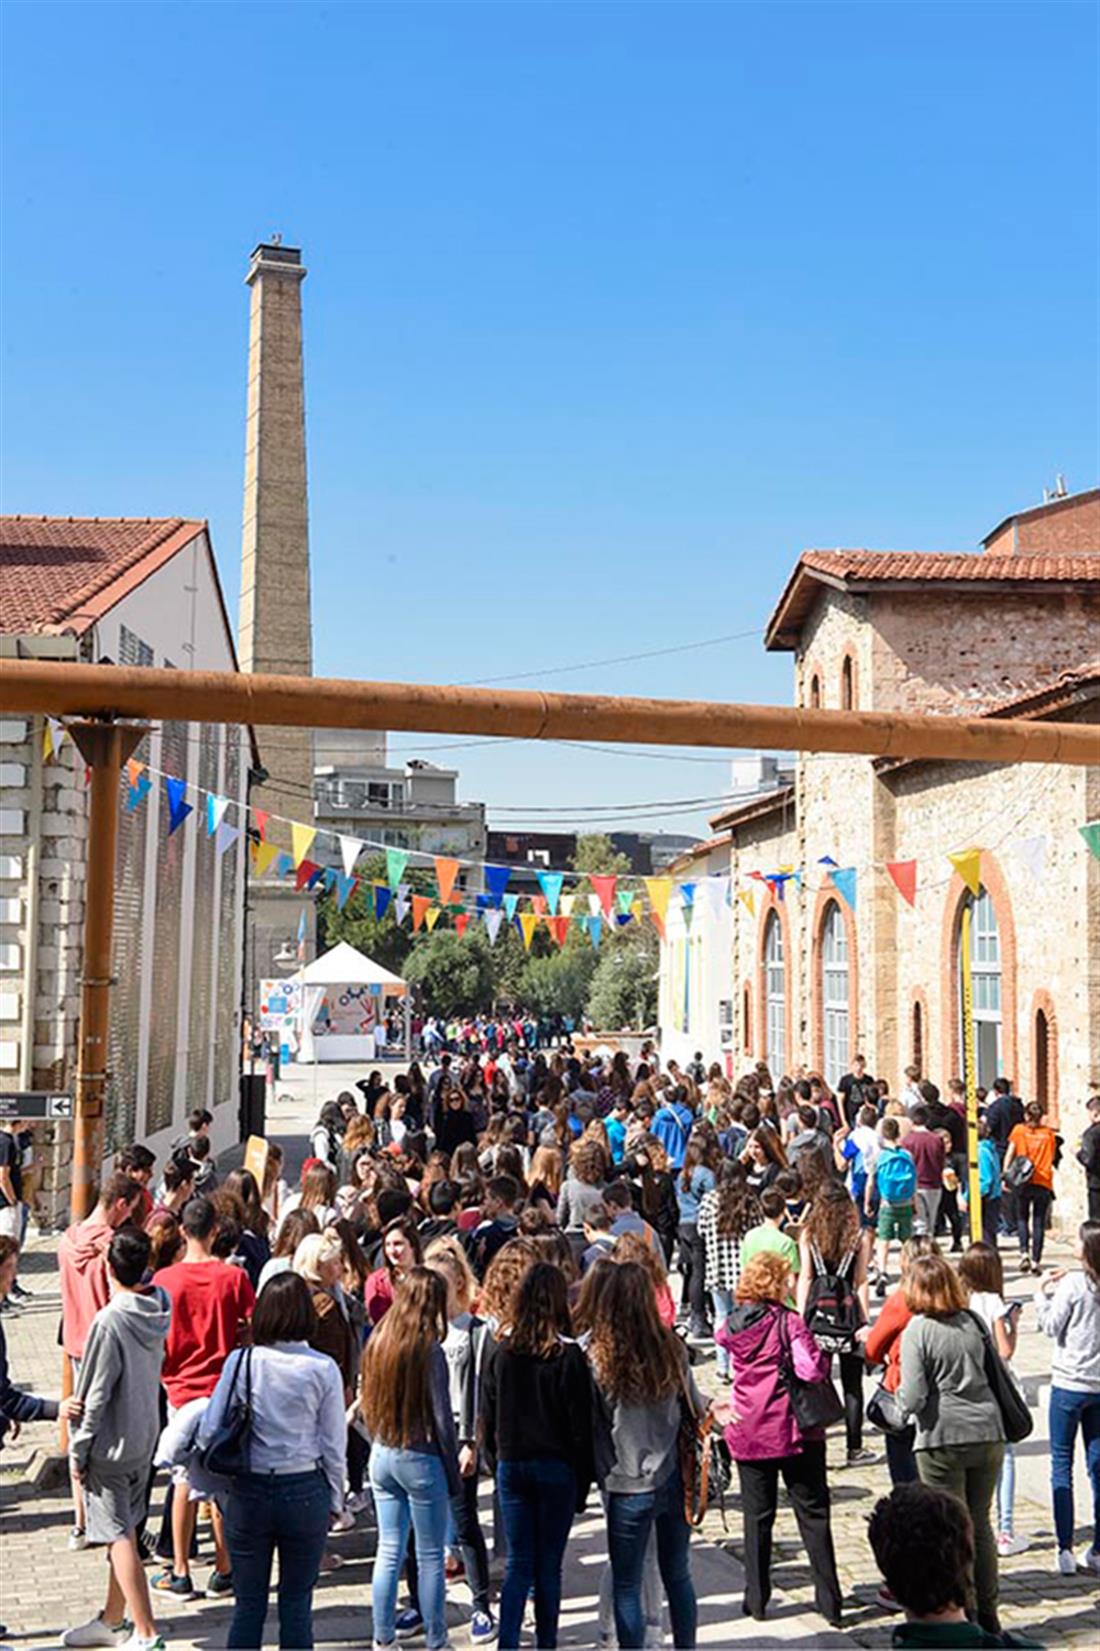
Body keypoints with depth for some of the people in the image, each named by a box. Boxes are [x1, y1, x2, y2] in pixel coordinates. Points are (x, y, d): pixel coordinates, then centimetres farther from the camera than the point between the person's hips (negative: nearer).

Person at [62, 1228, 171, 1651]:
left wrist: (78, 1449, -9)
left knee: (118, 1536, 0)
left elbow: (95, 1395, -19)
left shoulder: (110, 1321, -24)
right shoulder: (158, 1309, -3)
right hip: (145, 1436, 7)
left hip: (111, 1444, -7)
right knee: (124, 1531, 18)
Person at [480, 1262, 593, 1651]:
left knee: (518, 1563, 9)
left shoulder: (500, 1352, -3)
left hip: (511, 1465, 3)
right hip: (556, 1468, -3)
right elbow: (581, 1425, -9)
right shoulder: (568, 1355, -12)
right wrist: (583, 1482, 0)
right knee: (549, 1564, 8)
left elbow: (487, 1418, 5)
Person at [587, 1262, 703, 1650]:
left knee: (627, 1585, 11)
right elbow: (696, 1405, 5)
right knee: (678, 1575, 20)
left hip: (627, 1487, -3)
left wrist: (603, 1473, 6)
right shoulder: (671, 1349, -8)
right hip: (673, 1480, 3)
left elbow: (590, 1423, -9)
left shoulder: (596, 1355, -16)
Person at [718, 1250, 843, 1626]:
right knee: (813, 1514, 7)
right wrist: (823, 1357, -3)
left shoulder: (733, 1324, 0)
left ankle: (756, 1600, 17)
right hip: (793, 1432, -4)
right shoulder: (789, 1322, -15)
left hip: (748, 1432, 4)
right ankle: (829, 1601, 9)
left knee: (757, 1516, 13)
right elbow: (812, 1369, -23)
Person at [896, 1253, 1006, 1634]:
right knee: (980, 1524, 17)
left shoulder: (917, 1331, -11)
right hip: (988, 1434, 5)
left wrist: (898, 1392, 5)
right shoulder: (972, 1322, 4)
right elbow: (993, 1371, 13)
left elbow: (912, 1400, -16)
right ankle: (987, 1614, 26)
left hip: (943, 1439, -5)